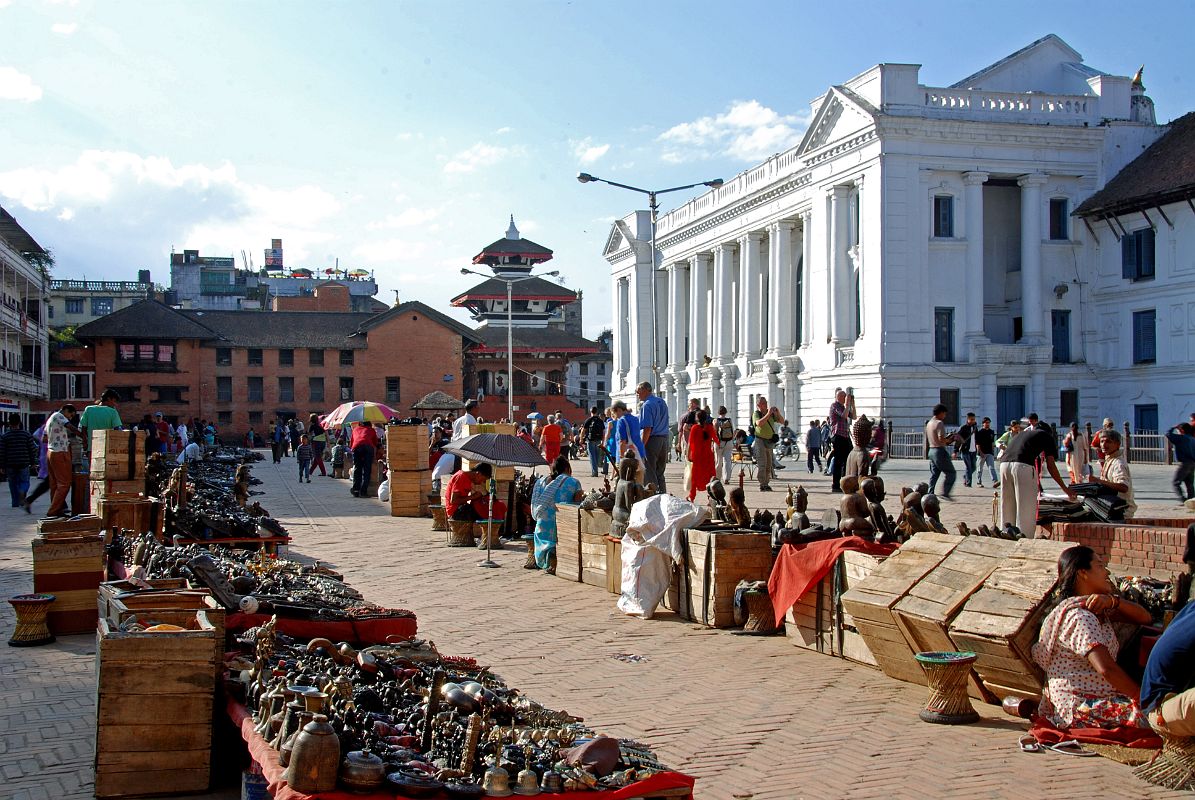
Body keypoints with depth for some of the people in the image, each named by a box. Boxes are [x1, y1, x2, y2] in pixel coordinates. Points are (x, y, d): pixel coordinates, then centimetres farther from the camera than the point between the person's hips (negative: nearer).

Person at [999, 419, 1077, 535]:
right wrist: (1065, 488, 17)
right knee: (1026, 510, 0)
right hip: (1023, 466, -6)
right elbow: (1050, 465, 11)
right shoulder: (1047, 437, 19)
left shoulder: (1025, 431, 36)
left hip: (1004, 464, 6)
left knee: (1007, 508, 15)